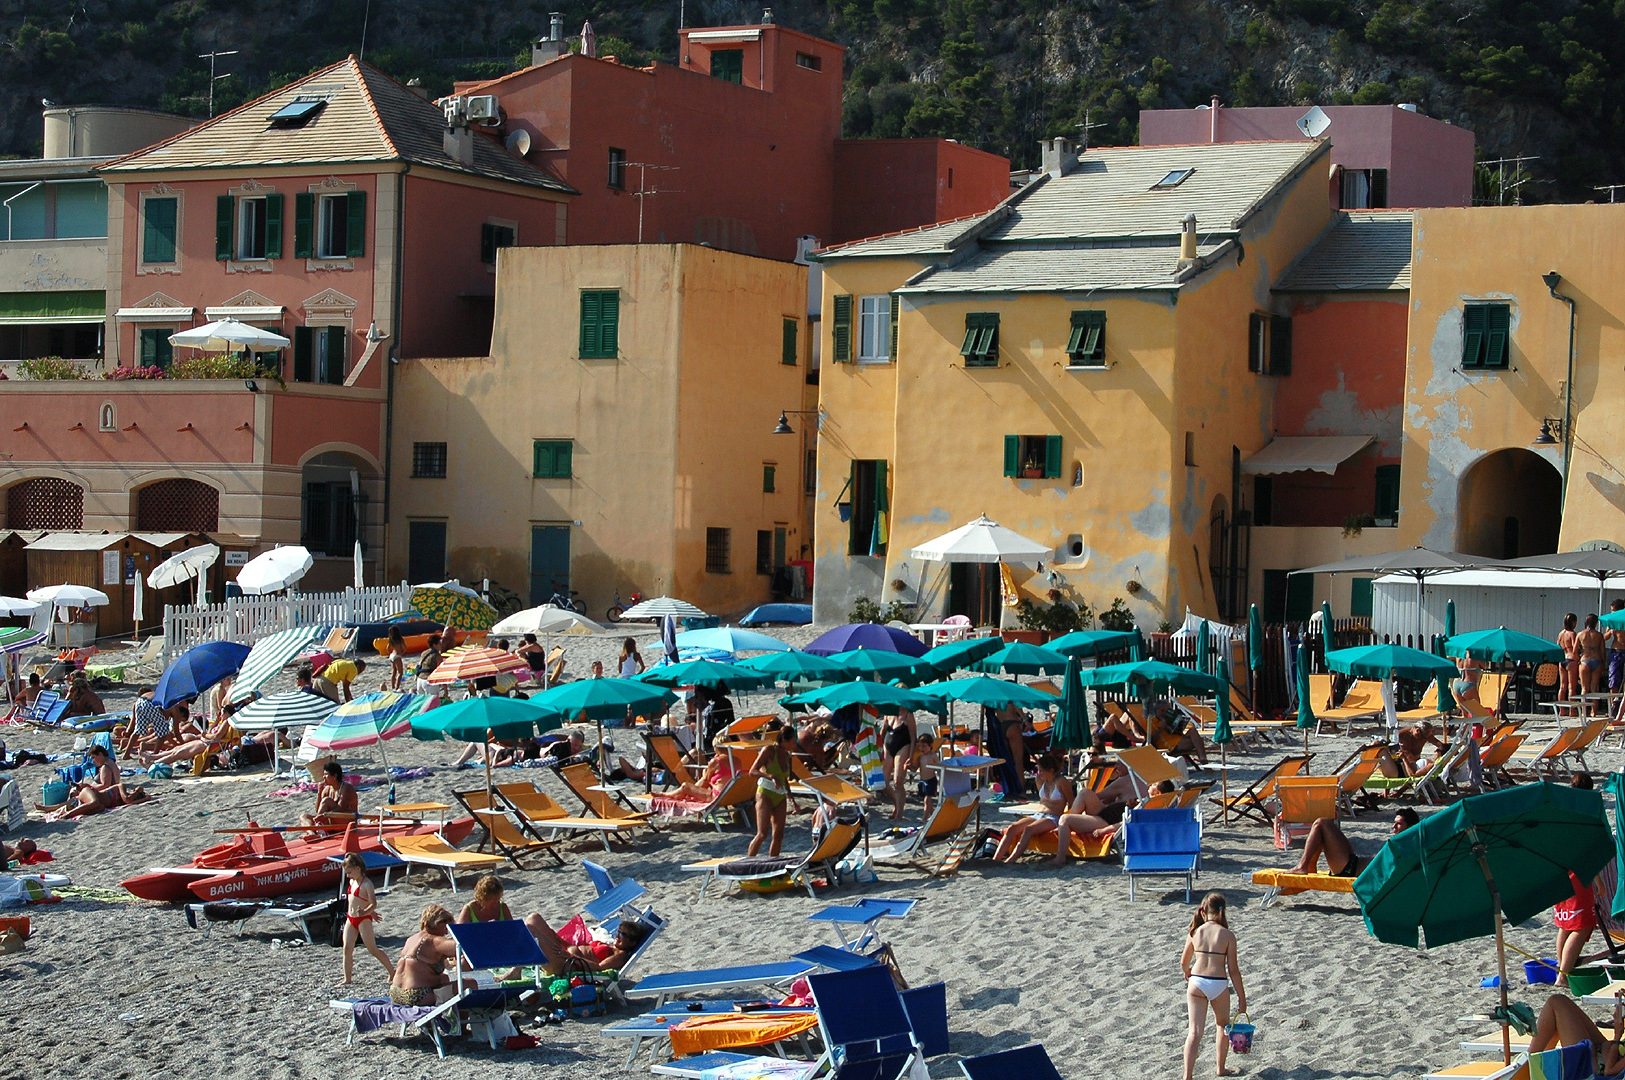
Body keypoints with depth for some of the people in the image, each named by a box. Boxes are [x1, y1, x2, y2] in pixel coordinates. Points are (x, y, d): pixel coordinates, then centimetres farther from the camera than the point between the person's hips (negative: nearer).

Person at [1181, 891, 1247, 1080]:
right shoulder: (1228, 935, -5)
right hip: (1219, 984, -1)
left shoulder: (1195, 933, 3)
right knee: (1223, 1025, 24)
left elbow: (1184, 963, 14)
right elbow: (1233, 969, -5)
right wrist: (1241, 997, 2)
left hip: (1196, 982, 1)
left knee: (1195, 1031, -1)